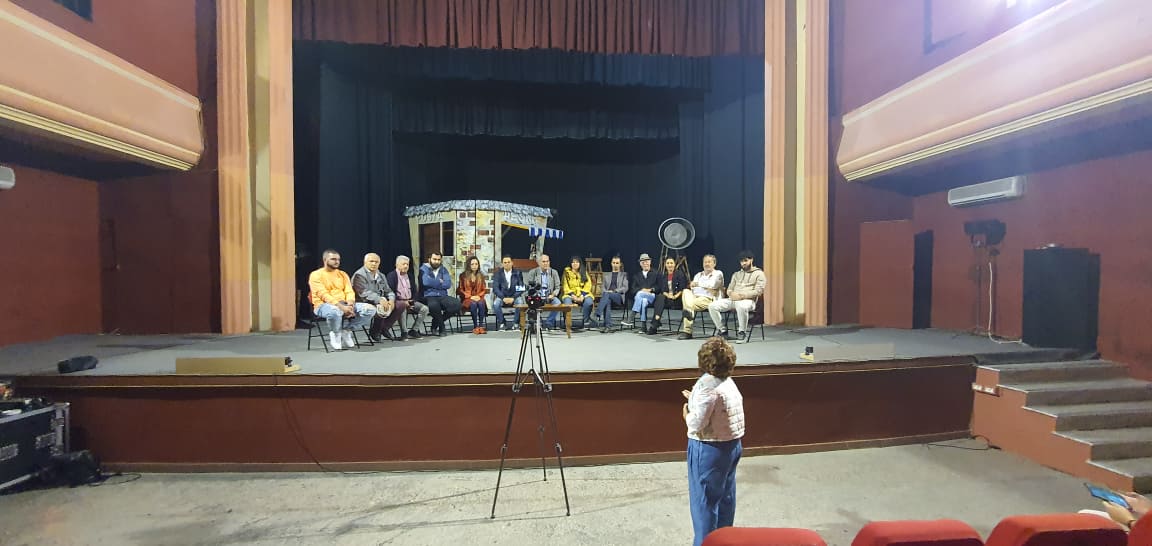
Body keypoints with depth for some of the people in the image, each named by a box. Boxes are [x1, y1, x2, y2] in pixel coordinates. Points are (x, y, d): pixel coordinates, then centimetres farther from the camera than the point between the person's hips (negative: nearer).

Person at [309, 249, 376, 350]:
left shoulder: (343, 274, 16)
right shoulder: (316, 275, -1)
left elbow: (349, 291, 6)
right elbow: (323, 295, -14)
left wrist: (350, 304, -17)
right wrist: (340, 306, -27)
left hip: (344, 305, 5)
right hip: (323, 305, -5)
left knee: (371, 309, -16)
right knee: (335, 311, -43)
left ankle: (346, 330, -4)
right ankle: (335, 333, -10)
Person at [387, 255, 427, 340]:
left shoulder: (409, 276, 19)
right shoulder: (391, 276, -1)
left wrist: (412, 301, -2)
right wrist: (403, 301, -18)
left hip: (409, 301, 6)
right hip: (398, 301, -6)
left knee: (424, 308, -16)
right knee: (402, 306, -39)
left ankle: (413, 330, -7)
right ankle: (404, 333, -29)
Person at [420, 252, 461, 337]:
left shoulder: (443, 270, 16)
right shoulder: (424, 269, 5)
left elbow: (448, 284, 0)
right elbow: (426, 282, -17)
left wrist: (434, 283, -7)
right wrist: (440, 282, -4)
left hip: (443, 296, 5)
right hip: (429, 296, -4)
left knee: (457, 304, -24)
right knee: (434, 305, -39)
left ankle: (435, 323, -3)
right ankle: (441, 328, -10)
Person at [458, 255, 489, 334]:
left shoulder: (481, 275, 12)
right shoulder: (463, 275, 5)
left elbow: (484, 289, 14)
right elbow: (460, 290, 4)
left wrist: (479, 296, -6)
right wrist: (470, 297, -9)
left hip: (478, 297, 2)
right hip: (467, 298, -2)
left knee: (481, 304, -34)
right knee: (473, 304, -36)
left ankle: (481, 326, -30)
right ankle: (475, 326, -29)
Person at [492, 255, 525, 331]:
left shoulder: (518, 273, 2)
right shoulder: (498, 273, 3)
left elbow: (521, 288, -3)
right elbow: (495, 288, -5)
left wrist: (513, 298, -18)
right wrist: (503, 298, -20)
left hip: (514, 296, 0)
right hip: (502, 296, 1)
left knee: (520, 303, -32)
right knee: (496, 304, -31)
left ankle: (516, 324, -14)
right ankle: (502, 323, -13)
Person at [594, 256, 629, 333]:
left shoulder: (624, 275, 21)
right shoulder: (606, 275, 28)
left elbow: (625, 288, 7)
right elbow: (602, 287, 19)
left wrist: (614, 291, -10)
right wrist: (605, 292, -7)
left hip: (619, 296, -2)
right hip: (607, 294, 2)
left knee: (607, 295, -38)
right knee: (608, 301, -38)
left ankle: (598, 314, -52)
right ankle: (608, 326, -45)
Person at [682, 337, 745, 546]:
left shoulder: (708, 385, -24)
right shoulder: (728, 381, 2)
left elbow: (696, 423, -24)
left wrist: (687, 412, -4)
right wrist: (694, 400, 14)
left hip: (710, 449, -9)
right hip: (732, 444, 9)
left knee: (704, 501, 8)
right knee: (726, 496, 22)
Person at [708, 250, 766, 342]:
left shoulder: (759, 274, 8)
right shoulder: (736, 274, 25)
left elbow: (758, 291, -5)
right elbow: (729, 289, 21)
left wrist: (742, 296, -17)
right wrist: (732, 294, -6)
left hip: (748, 300, -5)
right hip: (733, 299, 6)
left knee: (741, 306, -44)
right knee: (712, 306, -18)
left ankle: (742, 332, -23)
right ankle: (722, 330, -5)